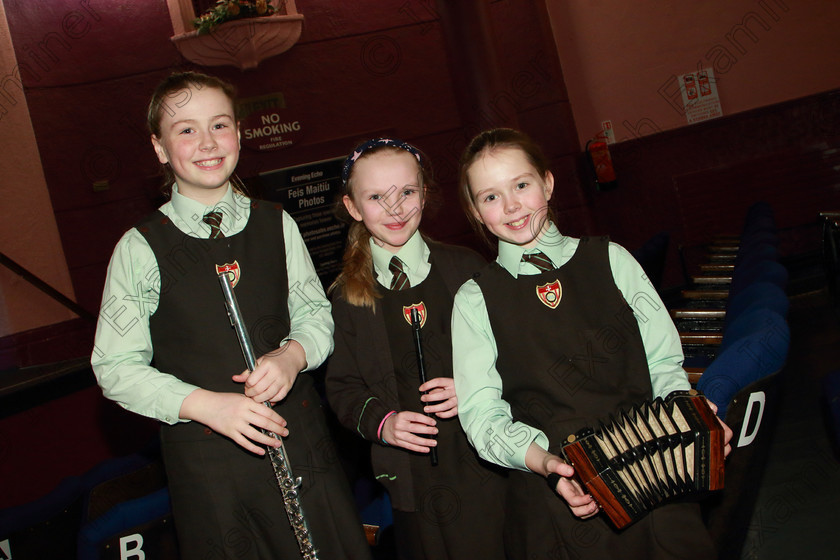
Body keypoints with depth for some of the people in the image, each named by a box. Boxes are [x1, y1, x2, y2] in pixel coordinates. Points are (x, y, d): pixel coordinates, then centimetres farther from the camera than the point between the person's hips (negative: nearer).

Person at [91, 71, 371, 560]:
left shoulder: (277, 225, 3)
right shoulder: (141, 249, -6)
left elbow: (317, 312, 9)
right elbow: (115, 367, -5)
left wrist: (293, 354, -13)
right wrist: (203, 403, -18)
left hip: (300, 435, 3)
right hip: (203, 457, -2)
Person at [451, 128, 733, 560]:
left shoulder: (610, 259, 6)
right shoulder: (475, 300, 2)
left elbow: (663, 363, 6)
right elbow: (482, 414, -4)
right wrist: (544, 459, -21)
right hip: (551, 500, -1)